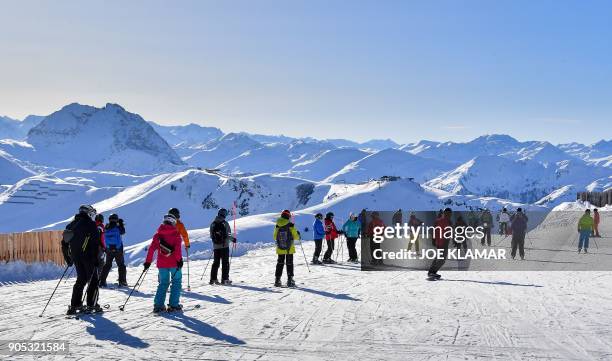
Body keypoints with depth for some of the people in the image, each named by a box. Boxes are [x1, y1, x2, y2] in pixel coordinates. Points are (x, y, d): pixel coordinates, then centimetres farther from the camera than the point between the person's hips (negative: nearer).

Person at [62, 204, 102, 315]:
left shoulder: (71, 225, 14)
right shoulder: (90, 224, -6)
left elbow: (64, 243, 17)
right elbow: (96, 243, -13)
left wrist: (68, 259, 22)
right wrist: (96, 259, -9)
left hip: (75, 256, 6)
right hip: (87, 255, -6)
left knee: (81, 280, 16)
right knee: (93, 280, 3)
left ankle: (75, 305, 13)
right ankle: (92, 305, 1)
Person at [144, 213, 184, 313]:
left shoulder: (158, 234, 7)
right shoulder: (175, 233, -3)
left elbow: (152, 248, 4)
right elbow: (178, 246, -15)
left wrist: (148, 261, 6)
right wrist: (179, 259, -16)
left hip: (161, 263, 4)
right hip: (174, 263, -4)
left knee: (163, 283, 15)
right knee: (176, 282, 9)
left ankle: (158, 305, 5)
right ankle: (173, 305, 2)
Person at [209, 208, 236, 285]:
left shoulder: (213, 224, 1)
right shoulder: (225, 223, -12)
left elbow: (211, 235, 6)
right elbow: (228, 235, -13)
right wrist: (233, 239, 5)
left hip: (216, 246, 4)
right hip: (224, 245, -4)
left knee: (216, 262, 13)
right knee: (225, 262, 3)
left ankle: (213, 279, 11)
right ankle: (224, 279, 1)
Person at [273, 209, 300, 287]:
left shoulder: (277, 226, -5)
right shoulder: (291, 226, -13)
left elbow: (274, 237, 4)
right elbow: (295, 237, -9)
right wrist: (298, 235, 14)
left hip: (280, 249, 2)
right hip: (289, 249, -2)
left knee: (280, 264, 11)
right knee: (289, 264, 6)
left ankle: (277, 280, 9)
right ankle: (290, 280, 3)